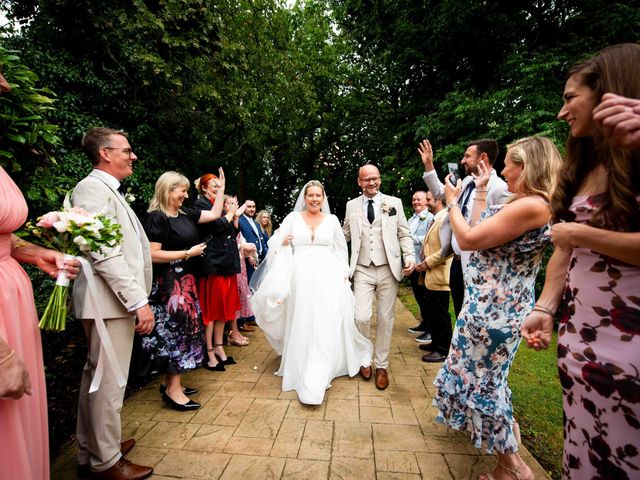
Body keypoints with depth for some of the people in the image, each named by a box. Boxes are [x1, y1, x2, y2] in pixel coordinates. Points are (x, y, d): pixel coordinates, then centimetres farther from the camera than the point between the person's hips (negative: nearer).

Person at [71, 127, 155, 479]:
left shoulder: (107, 190, 17)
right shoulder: (94, 188, -14)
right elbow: (105, 255, -23)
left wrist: (138, 298, 19)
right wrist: (139, 302, -22)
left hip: (116, 299, 10)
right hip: (111, 302, -10)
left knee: (96, 376, 19)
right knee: (109, 380, 2)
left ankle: (89, 450, 36)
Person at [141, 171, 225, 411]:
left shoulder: (184, 213, 9)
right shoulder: (156, 217, -14)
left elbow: (214, 214, 17)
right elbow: (153, 255, -20)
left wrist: (221, 188, 15)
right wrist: (188, 253, -15)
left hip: (185, 280, 9)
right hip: (168, 283, -9)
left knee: (183, 329, 13)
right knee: (175, 330, -3)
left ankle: (170, 382, 27)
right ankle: (173, 390, 11)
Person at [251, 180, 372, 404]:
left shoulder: (332, 219, 9)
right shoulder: (293, 217, 7)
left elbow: (341, 249, 12)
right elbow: (276, 244, 4)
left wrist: (344, 274, 5)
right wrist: (283, 242, -18)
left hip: (327, 278, 0)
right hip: (300, 278, 0)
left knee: (324, 327, -4)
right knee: (301, 325, 9)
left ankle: (315, 383, 3)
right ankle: (301, 368, 31)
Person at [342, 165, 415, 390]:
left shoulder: (394, 202, 5)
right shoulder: (352, 205, 8)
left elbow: (404, 233, 6)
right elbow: (345, 235, 14)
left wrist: (409, 256, -8)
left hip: (388, 269, 0)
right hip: (363, 270, 0)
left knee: (385, 319, 7)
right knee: (362, 317, -8)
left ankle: (381, 366, 25)